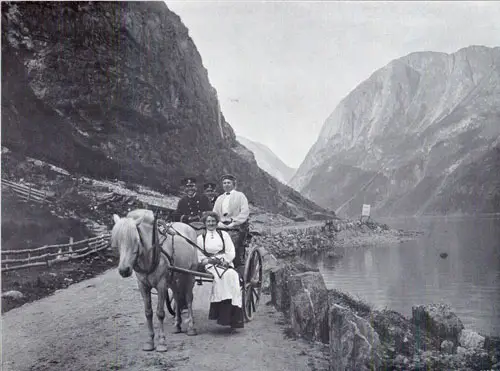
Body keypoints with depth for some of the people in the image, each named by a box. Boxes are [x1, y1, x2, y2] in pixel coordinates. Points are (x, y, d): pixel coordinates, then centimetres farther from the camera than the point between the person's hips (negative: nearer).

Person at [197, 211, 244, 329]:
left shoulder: (224, 234, 17)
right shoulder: (201, 238, 17)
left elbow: (231, 252, 8)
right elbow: (200, 257, 11)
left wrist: (225, 261, -11)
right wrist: (207, 260, -10)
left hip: (226, 263, 1)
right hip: (210, 265, -1)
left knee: (232, 276, -32)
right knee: (222, 276, -34)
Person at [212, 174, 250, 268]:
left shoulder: (240, 196, 10)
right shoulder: (219, 198, 26)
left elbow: (245, 212, -3)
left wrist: (233, 223, -14)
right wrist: (219, 224, -3)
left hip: (236, 228, -4)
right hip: (222, 227, 4)